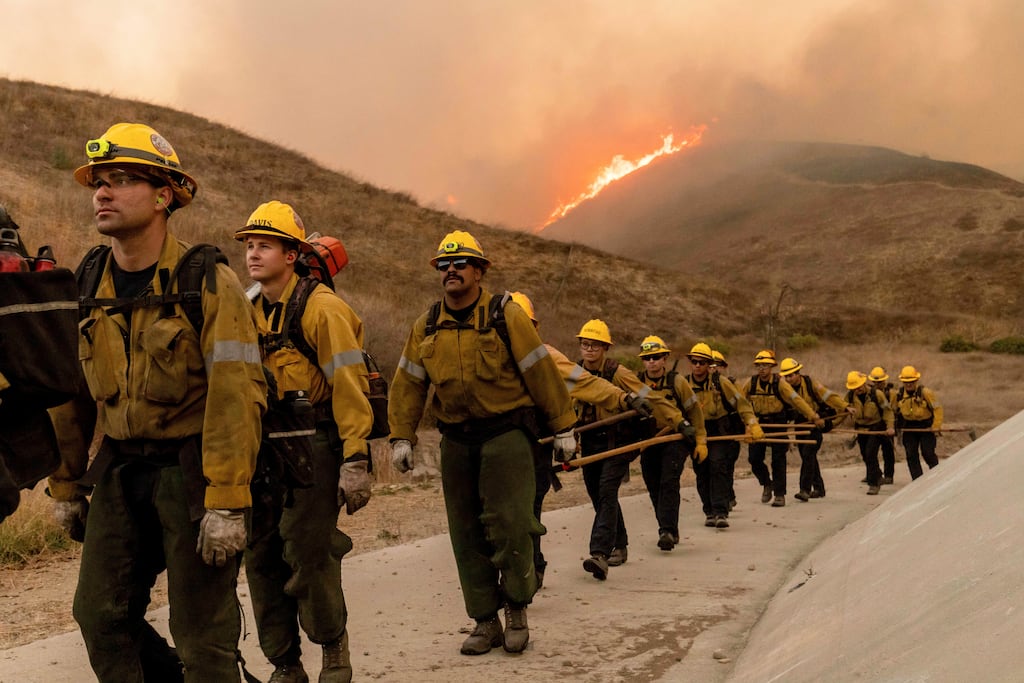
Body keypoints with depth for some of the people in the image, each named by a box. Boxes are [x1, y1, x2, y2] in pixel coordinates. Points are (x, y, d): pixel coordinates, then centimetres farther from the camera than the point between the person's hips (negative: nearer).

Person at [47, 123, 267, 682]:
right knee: (100, 613, 6)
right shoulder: (86, 288, 6)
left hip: (191, 467, -5)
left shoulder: (209, 284, -13)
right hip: (120, 470, 6)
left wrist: (227, 502, -24)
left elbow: (236, 397, -19)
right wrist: (66, 484, 15)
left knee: (201, 630, 0)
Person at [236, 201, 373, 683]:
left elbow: (349, 387, -15)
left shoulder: (321, 308, -11)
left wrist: (356, 462, -20)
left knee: (309, 555, -6)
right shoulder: (250, 310, 11)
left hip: (314, 443, -7)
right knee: (262, 557, 6)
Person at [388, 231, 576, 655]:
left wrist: (563, 429, -1)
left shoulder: (506, 316, -6)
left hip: (507, 432, -4)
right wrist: (401, 437, 6)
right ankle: (485, 621, 17)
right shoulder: (427, 327, 6)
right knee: (466, 533, 6)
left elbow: (541, 371, -3)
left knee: (509, 522, -12)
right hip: (457, 440, 4)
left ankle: (517, 608, 10)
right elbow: (408, 384, 11)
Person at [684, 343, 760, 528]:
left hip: (721, 432, -3)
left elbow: (741, 402, -5)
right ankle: (710, 512, 20)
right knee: (702, 472, 5)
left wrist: (753, 425, -12)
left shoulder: (720, 382, -10)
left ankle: (720, 512, -17)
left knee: (718, 465, -18)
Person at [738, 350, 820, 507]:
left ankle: (780, 494, 7)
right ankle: (766, 484, 26)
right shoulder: (751, 383, -4)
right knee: (754, 458, -1)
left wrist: (814, 417, -15)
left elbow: (797, 400, -13)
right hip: (758, 424, 3)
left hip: (777, 424, -3)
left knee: (778, 460, -2)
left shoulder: (779, 384, -12)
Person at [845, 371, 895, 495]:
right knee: (865, 456, 13)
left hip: (876, 427, -5)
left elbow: (887, 410, -6)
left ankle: (873, 484, -9)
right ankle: (877, 477, 39)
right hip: (861, 428, 5)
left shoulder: (877, 394, -16)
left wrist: (890, 426, -13)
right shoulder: (850, 396, -6)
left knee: (870, 454, -17)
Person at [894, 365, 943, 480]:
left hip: (926, 426, -4)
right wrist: (898, 426, 8)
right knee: (911, 455, -1)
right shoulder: (899, 394, -3)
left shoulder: (925, 392, -16)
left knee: (927, 453, -5)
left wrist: (936, 426, -16)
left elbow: (937, 408, -11)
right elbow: (896, 411, 11)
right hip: (909, 427, 4)